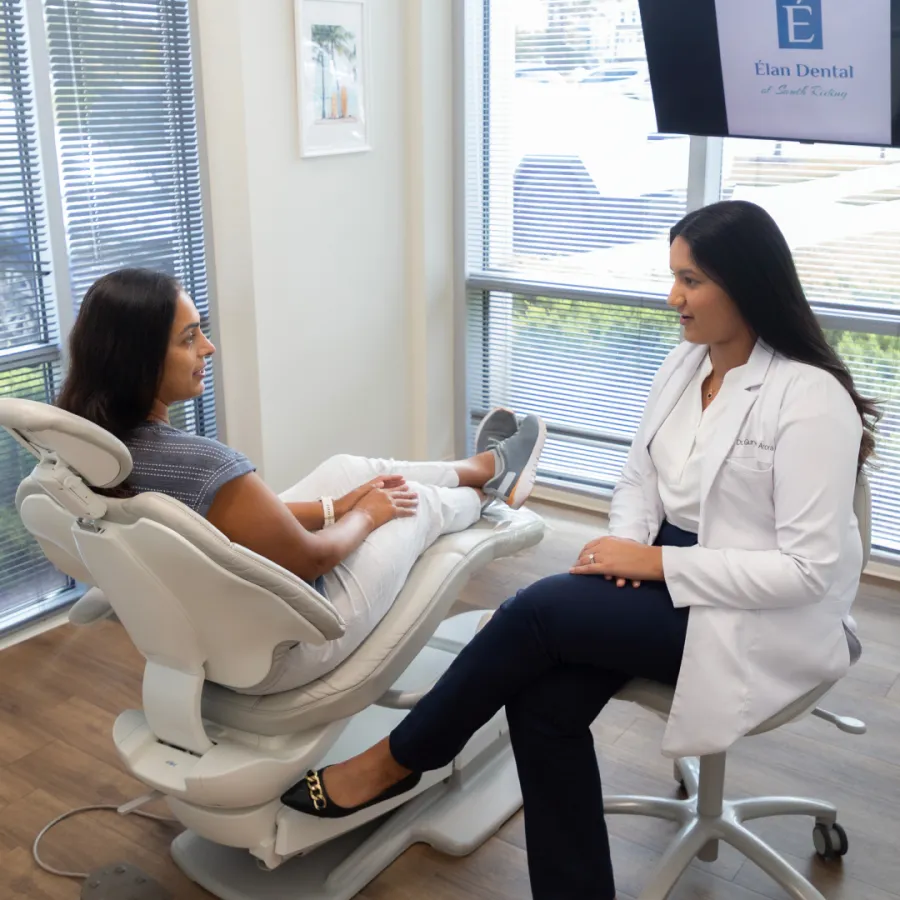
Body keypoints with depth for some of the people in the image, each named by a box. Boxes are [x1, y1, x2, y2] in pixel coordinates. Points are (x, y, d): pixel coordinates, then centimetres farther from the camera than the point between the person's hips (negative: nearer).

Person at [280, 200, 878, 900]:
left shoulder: (811, 397, -18)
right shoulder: (684, 364, 5)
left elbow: (807, 569, -21)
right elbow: (640, 479, 12)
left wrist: (657, 562, -21)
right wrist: (627, 543, -11)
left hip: (759, 619, -7)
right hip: (670, 576, 7)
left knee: (537, 610, -21)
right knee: (542, 696, -19)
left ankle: (396, 761, 0)